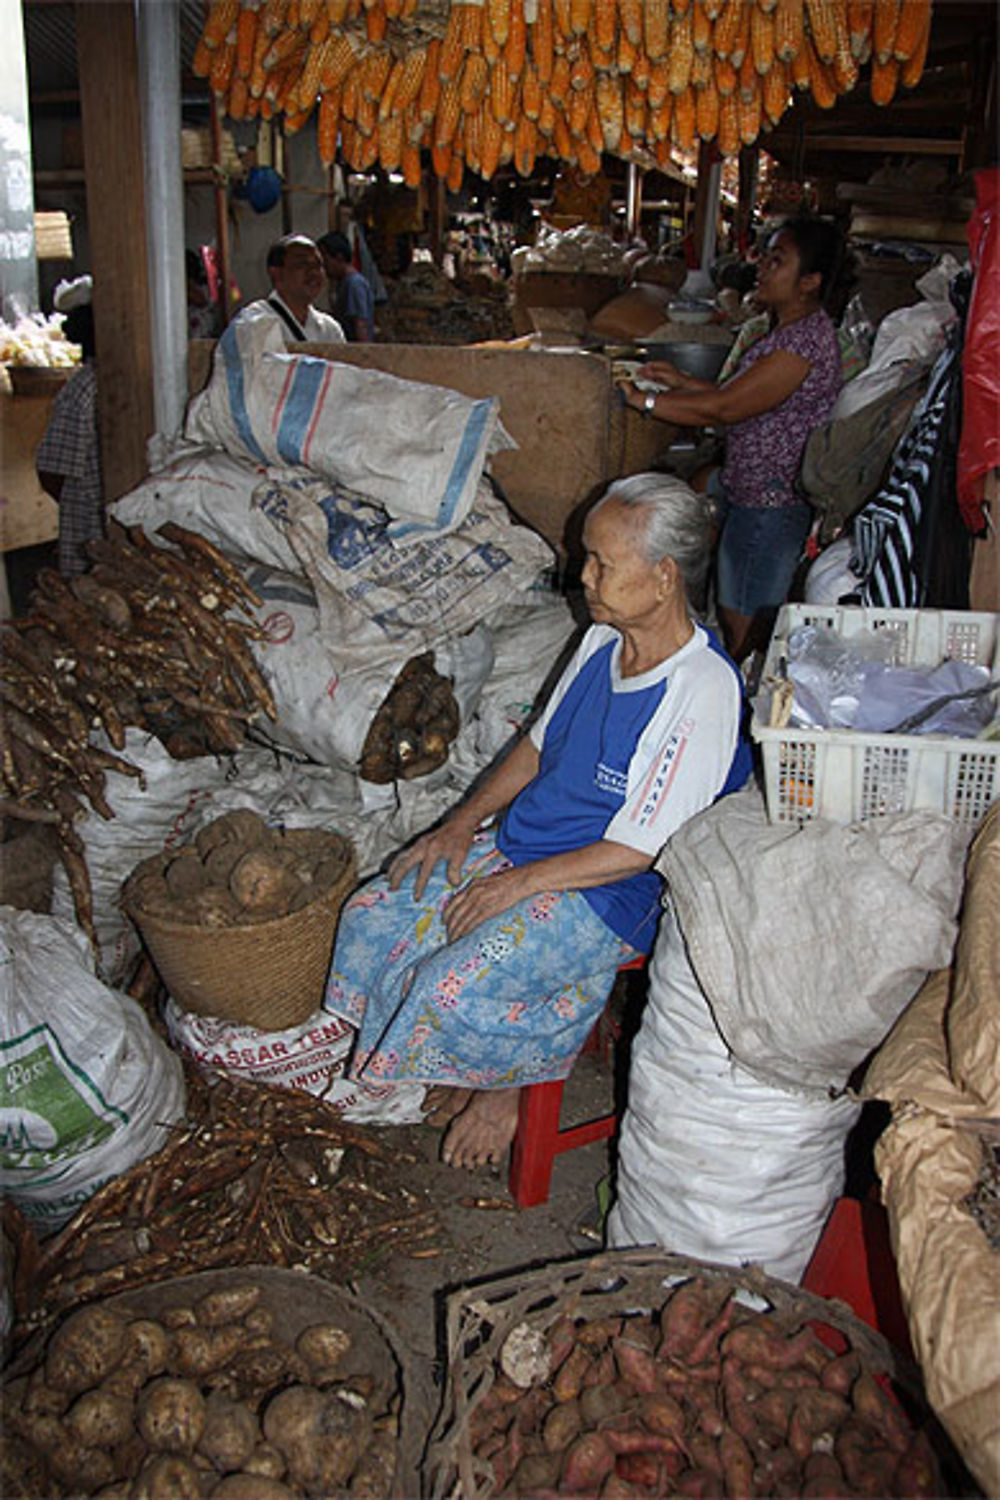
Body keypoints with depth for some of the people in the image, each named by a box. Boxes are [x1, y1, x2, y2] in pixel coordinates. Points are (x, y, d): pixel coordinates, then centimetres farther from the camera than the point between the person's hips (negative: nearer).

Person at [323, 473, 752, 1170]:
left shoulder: (703, 689, -23)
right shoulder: (603, 641, 3)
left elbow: (638, 850, -22)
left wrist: (517, 884, -18)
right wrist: (464, 821, 3)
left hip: (608, 894, -8)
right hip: (521, 844, 9)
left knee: (458, 987, -26)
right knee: (370, 917, 1)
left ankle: (507, 1086, 9)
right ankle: (473, 1063, 19)